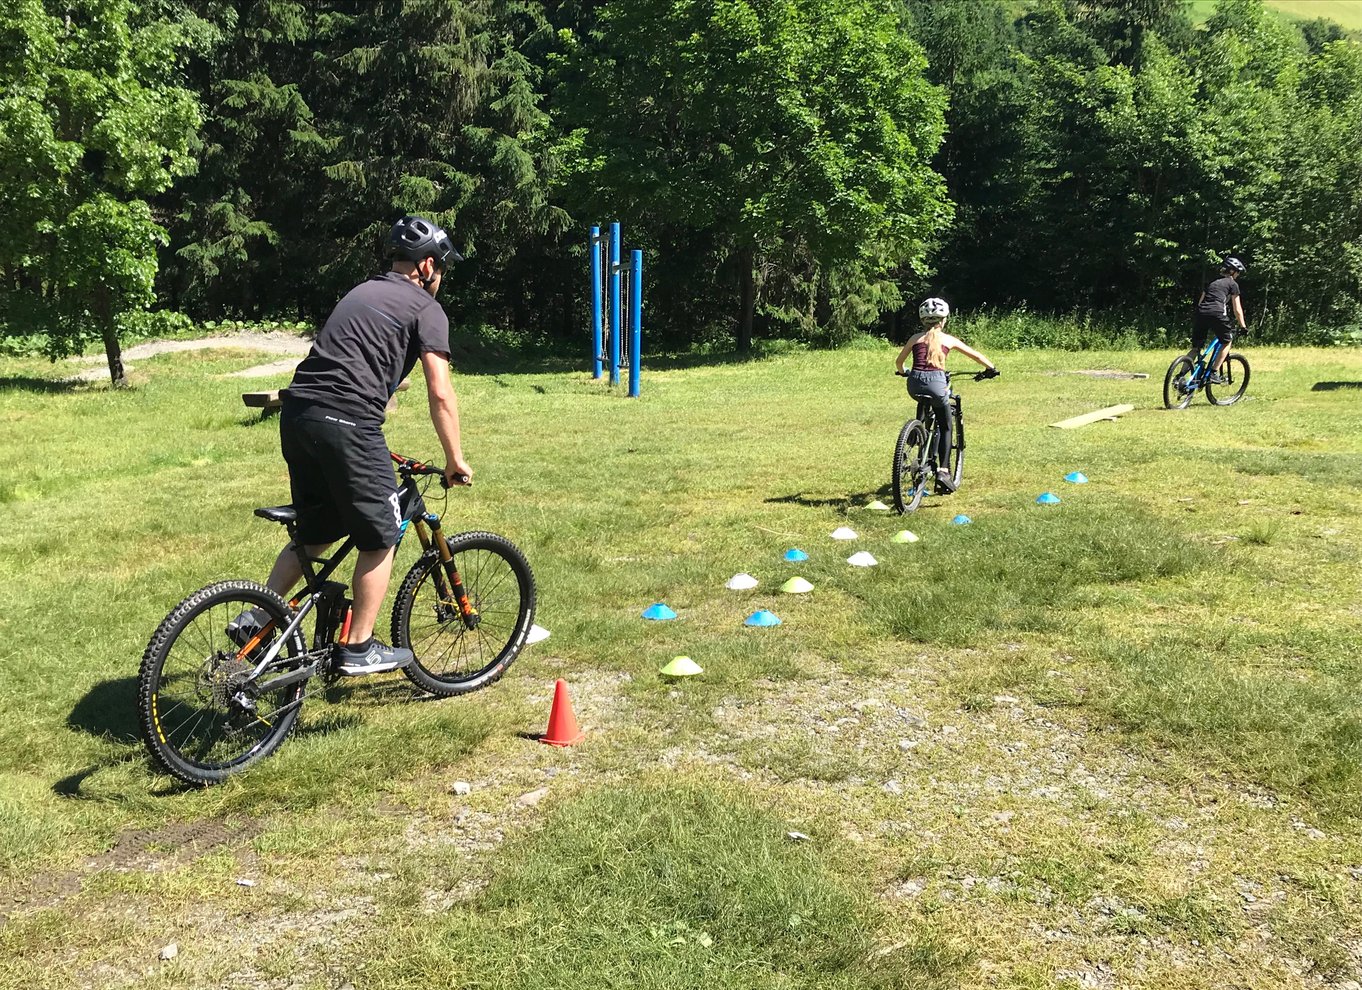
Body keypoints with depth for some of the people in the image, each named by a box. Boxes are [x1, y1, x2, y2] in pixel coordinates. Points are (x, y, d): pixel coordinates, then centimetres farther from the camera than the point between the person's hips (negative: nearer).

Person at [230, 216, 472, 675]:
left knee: (316, 533, 22)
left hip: (296, 414, 8)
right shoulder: (426, 309, 3)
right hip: (345, 422, -8)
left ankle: (255, 620, 21)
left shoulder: (359, 293, 27)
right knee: (380, 537, 7)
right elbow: (440, 393, -5)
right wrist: (455, 460, 5)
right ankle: (359, 649, 13)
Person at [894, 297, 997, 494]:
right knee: (946, 427, 13)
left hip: (915, 384, 3)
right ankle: (943, 470, -2)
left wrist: (901, 371, 46)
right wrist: (991, 368, 37)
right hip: (936, 383, -3)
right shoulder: (948, 339, 13)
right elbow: (976, 356, 20)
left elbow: (898, 361, 23)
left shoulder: (915, 338, 16)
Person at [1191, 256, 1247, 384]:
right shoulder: (1232, 284, 14)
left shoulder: (1212, 282, 30)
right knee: (1227, 342, 16)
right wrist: (1243, 325, 22)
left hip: (1200, 313, 5)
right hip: (1216, 313, -5)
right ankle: (1214, 373, 5)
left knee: (1196, 348, 12)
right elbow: (1237, 309, 14)